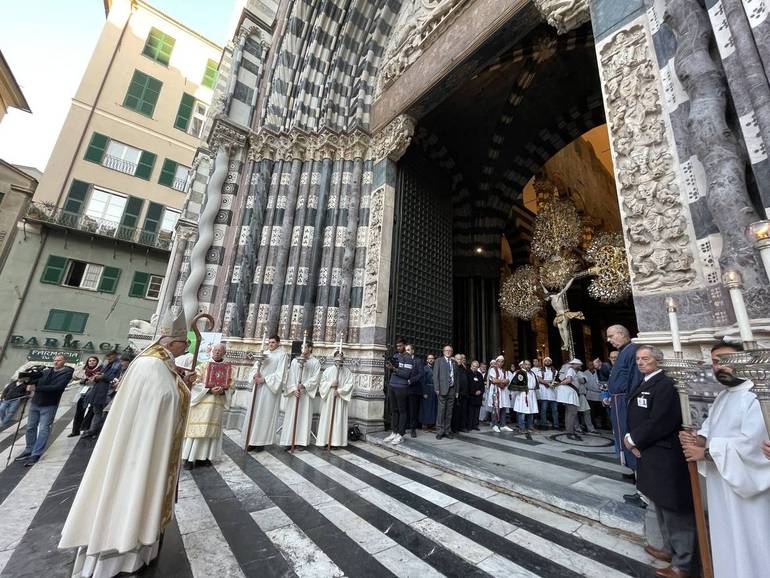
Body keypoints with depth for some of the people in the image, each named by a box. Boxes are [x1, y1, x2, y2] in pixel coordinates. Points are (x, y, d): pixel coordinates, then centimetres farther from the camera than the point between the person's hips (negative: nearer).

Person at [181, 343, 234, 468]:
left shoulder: (228, 368, 8)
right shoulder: (203, 365, 2)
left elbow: (232, 386, 4)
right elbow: (195, 382, -6)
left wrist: (222, 391, -16)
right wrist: (210, 390, -18)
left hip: (218, 404, 2)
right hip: (202, 402, -2)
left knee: (211, 429, 6)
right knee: (197, 428, -1)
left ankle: (203, 456, 17)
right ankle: (189, 457, 9)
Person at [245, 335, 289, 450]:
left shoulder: (282, 355, -4)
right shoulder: (264, 353, 13)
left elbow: (280, 373, -11)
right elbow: (255, 367, 9)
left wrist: (264, 379, -16)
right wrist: (255, 376, -12)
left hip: (271, 388, -6)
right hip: (258, 386, 6)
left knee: (265, 413, -2)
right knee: (255, 412, 7)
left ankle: (261, 441, 7)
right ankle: (253, 440, 16)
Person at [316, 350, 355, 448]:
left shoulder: (347, 372, 2)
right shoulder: (328, 370, 5)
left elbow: (350, 385, -5)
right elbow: (322, 382, 3)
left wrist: (340, 391, -15)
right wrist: (330, 384, -14)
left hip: (340, 399, -1)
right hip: (328, 398, 1)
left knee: (338, 419, 0)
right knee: (327, 418, 3)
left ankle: (336, 441, 6)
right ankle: (324, 440, 12)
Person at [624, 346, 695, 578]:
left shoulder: (665, 385, -18)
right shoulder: (642, 384, 9)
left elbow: (659, 423, -22)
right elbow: (633, 416, 10)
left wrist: (633, 439, -12)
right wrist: (631, 438, -4)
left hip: (665, 458, -9)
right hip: (648, 455, 9)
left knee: (675, 511, 5)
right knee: (661, 506, 22)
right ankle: (670, 549, 39)